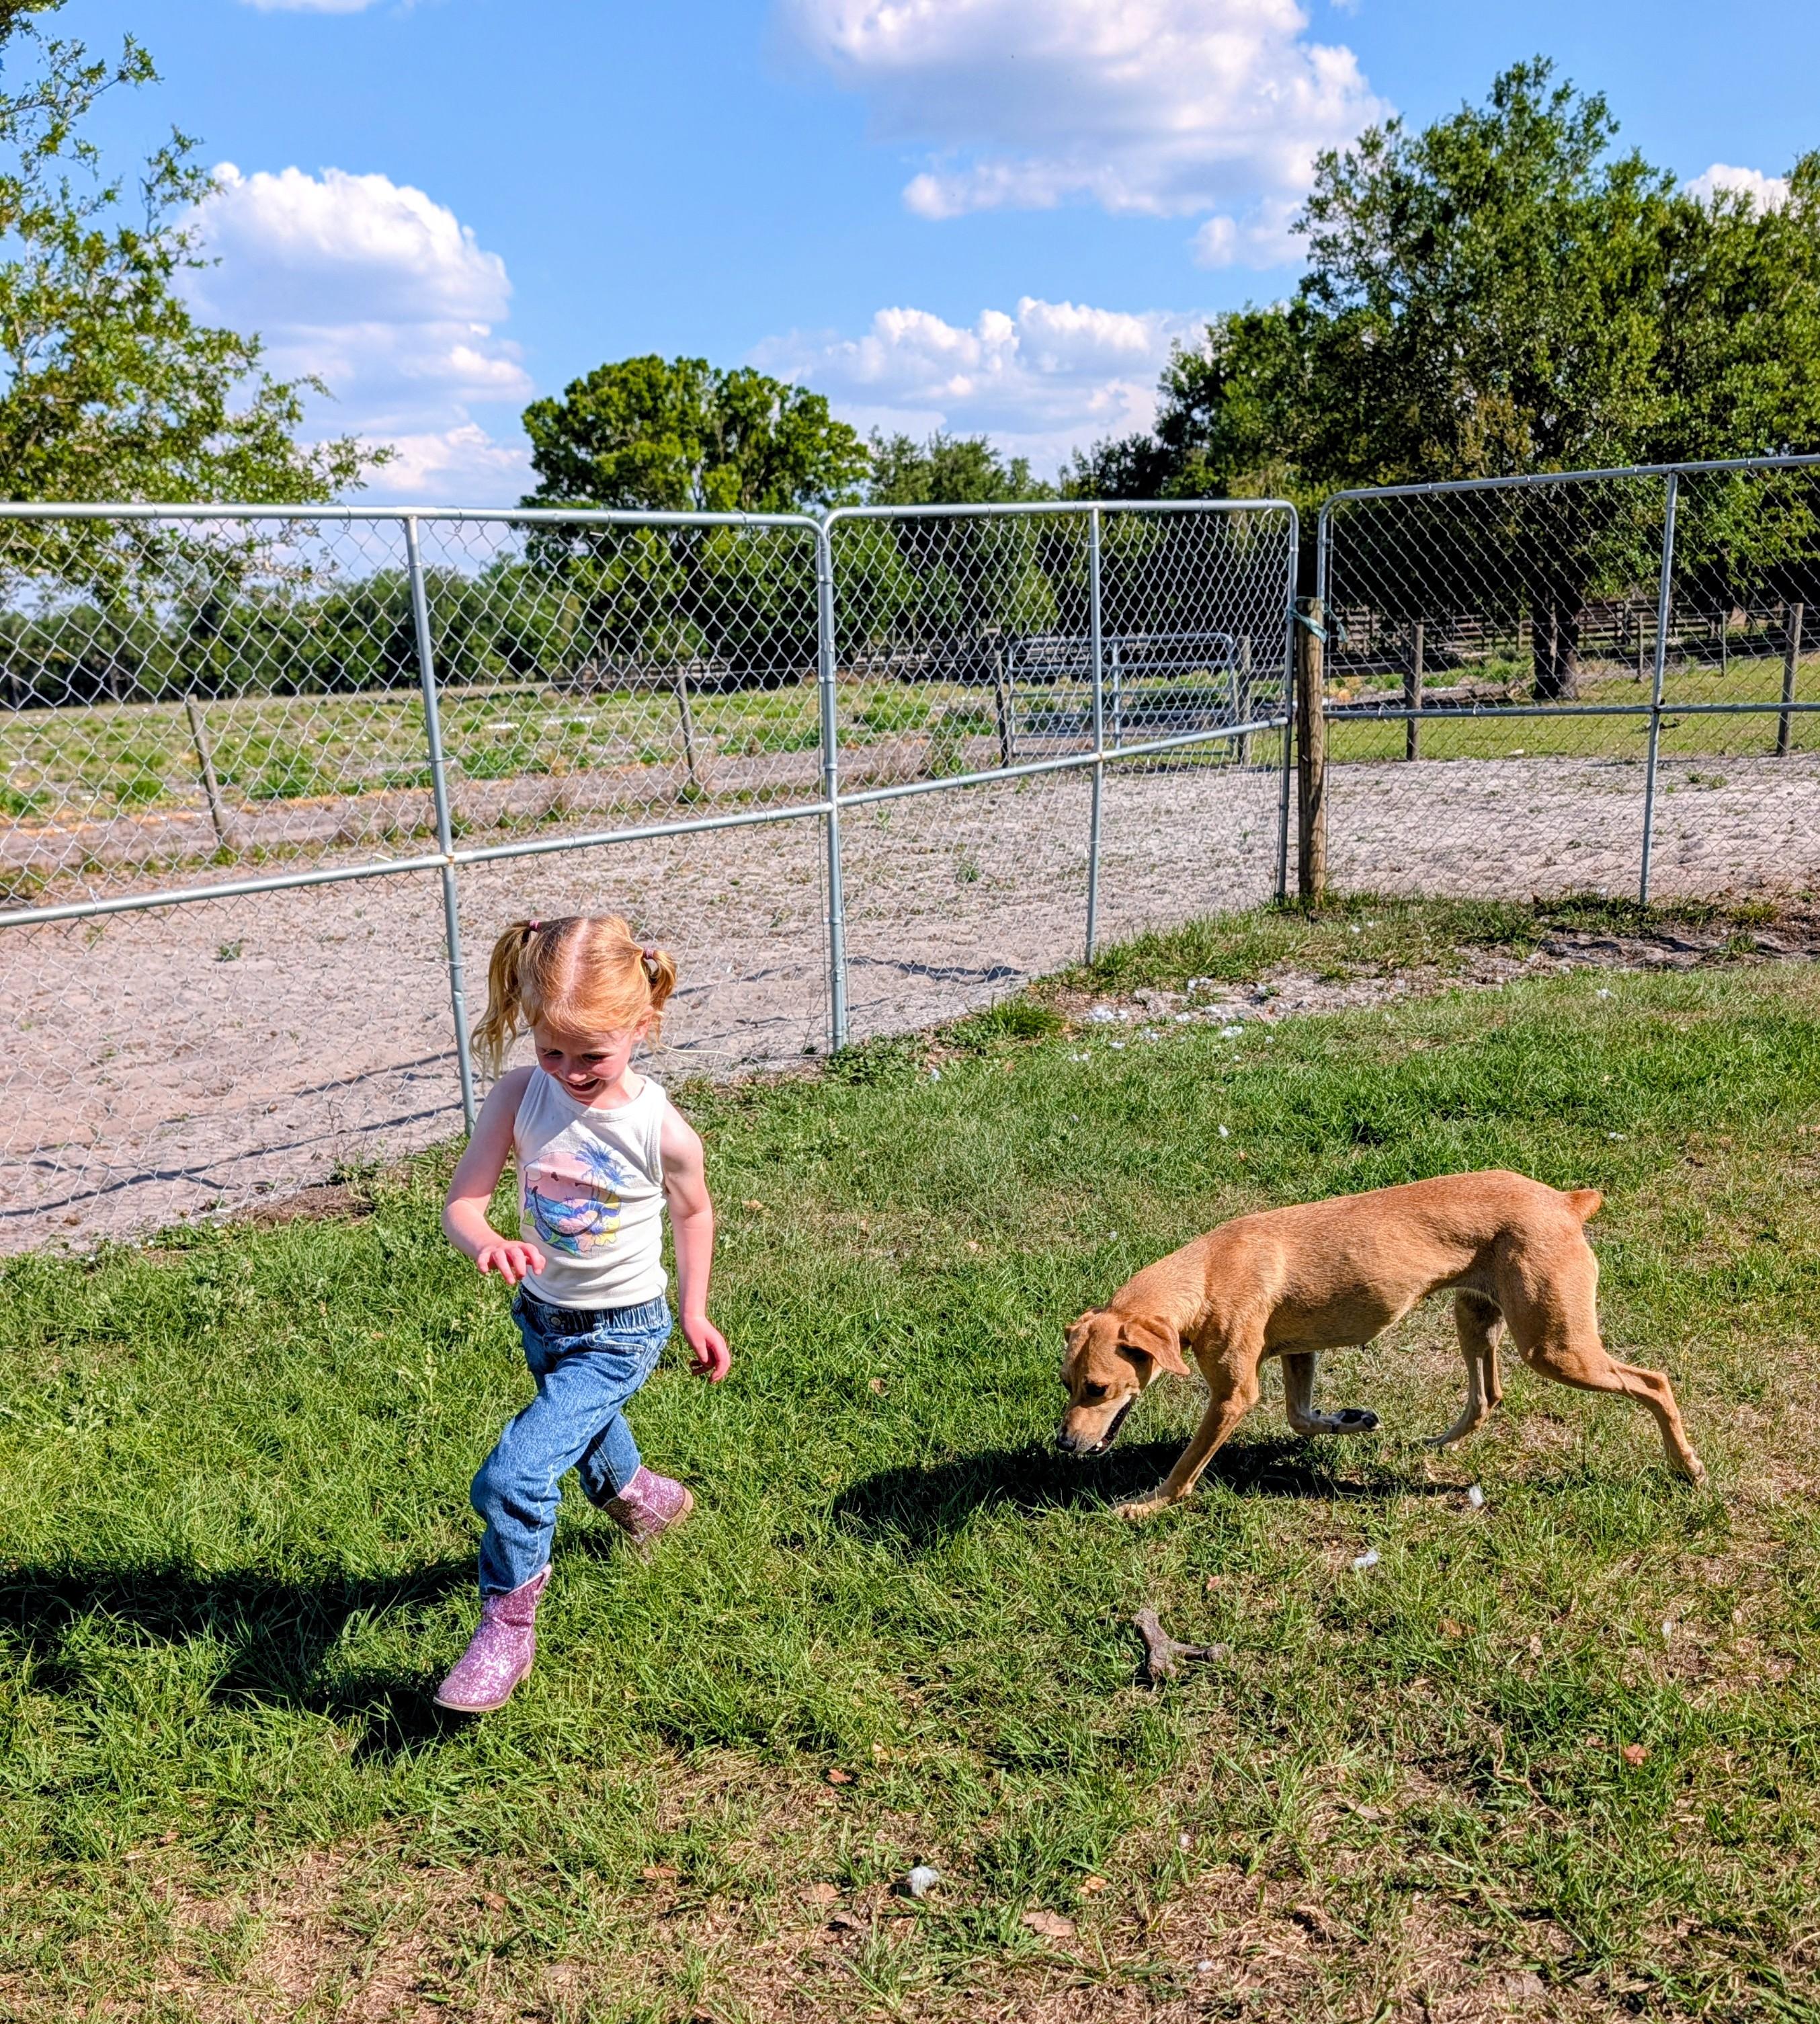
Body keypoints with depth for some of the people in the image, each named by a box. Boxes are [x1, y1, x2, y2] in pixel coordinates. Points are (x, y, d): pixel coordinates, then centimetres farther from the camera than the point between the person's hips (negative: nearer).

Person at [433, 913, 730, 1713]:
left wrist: (694, 1313, 3)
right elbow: (461, 1203, -20)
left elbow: (693, 1213, -4)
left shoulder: (660, 1129, -24)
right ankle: (639, 1494, 67)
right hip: (542, 1315, 5)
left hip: (620, 1333, -5)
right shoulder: (519, 1096, -19)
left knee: (512, 1477, -17)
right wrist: (488, 1244, -42)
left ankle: (507, 1629, 9)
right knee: (582, 1432, 32)